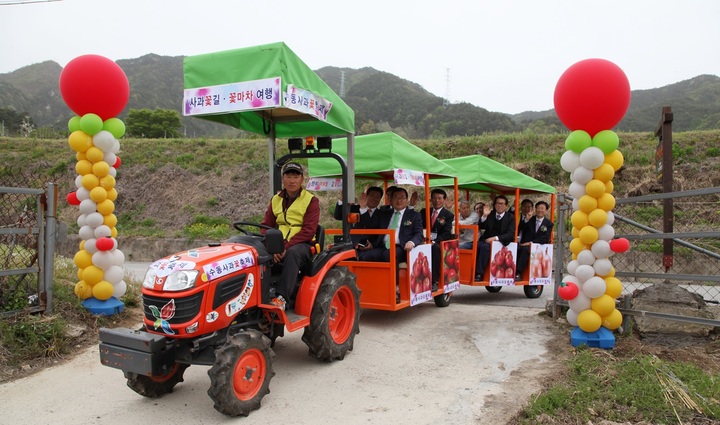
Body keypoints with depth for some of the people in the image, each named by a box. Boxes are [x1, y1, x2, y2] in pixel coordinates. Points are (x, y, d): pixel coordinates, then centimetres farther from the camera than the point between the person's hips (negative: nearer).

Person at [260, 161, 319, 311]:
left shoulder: (311, 200, 0)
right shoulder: (275, 200, 14)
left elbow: (308, 230, -10)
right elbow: (266, 225, 6)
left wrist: (286, 246, -21)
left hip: (302, 244, -4)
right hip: (279, 244, 4)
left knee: (292, 253, -38)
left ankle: (281, 298, -43)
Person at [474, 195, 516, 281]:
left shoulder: (510, 217, 5)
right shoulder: (490, 214, 15)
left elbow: (510, 234, -6)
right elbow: (481, 226, 7)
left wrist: (496, 238, -19)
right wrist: (484, 216, -11)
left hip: (500, 242, -4)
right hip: (487, 239, 4)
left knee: (484, 247, -34)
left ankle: (479, 274, -29)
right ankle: (473, 271, -24)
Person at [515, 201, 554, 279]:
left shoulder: (548, 224, 10)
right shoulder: (530, 220, 17)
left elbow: (545, 238, -4)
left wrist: (531, 242, -17)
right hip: (525, 244, 3)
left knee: (525, 249, -35)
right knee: (517, 248, -32)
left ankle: (518, 273, -40)